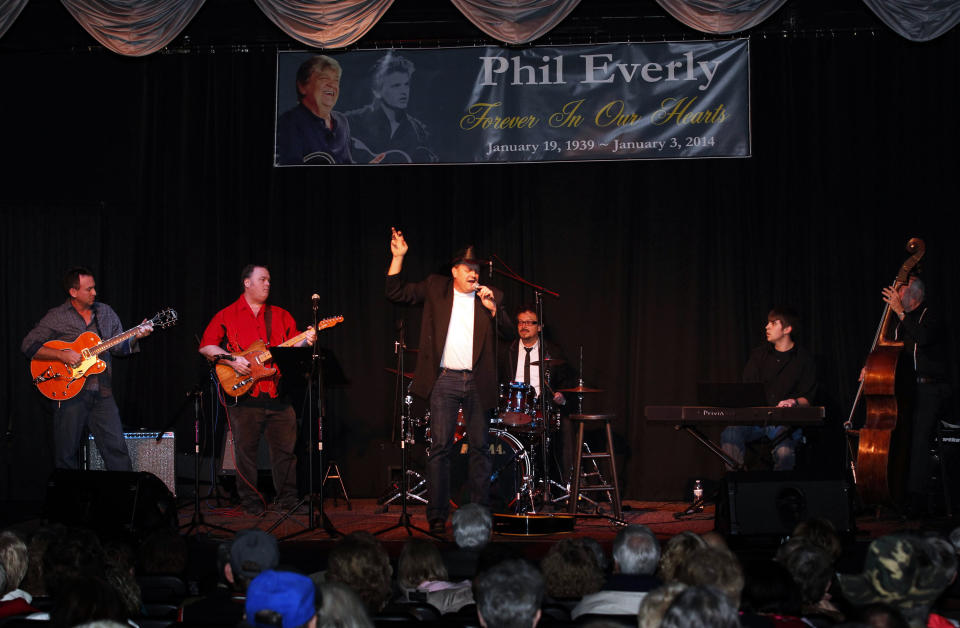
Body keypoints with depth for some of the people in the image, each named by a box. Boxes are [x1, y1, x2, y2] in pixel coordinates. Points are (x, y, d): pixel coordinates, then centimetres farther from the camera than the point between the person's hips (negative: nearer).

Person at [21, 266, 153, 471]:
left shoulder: (106, 312, 11)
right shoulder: (56, 317, -3)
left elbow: (119, 348, 13)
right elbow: (28, 345, -7)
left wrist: (135, 337, -7)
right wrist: (61, 355, -17)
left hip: (102, 394, 3)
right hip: (70, 393, -3)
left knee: (117, 449, -1)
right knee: (66, 455, 3)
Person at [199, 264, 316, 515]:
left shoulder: (280, 315, 16)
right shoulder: (227, 315, 6)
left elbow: (293, 344, 12)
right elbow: (205, 346, 1)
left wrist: (305, 341, -10)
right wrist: (232, 360, -11)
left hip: (278, 396, 3)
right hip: (244, 396, -3)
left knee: (286, 448, 3)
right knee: (246, 450, 0)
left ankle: (288, 499, 12)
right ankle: (250, 501, 9)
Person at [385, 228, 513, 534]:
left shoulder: (491, 296, 10)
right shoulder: (436, 288, 9)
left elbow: (508, 331, 3)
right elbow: (396, 293, 7)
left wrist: (493, 308, -13)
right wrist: (398, 258, -2)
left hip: (478, 382, 2)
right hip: (445, 380, -1)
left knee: (480, 448, 5)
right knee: (441, 446, -5)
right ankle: (437, 515, -2)